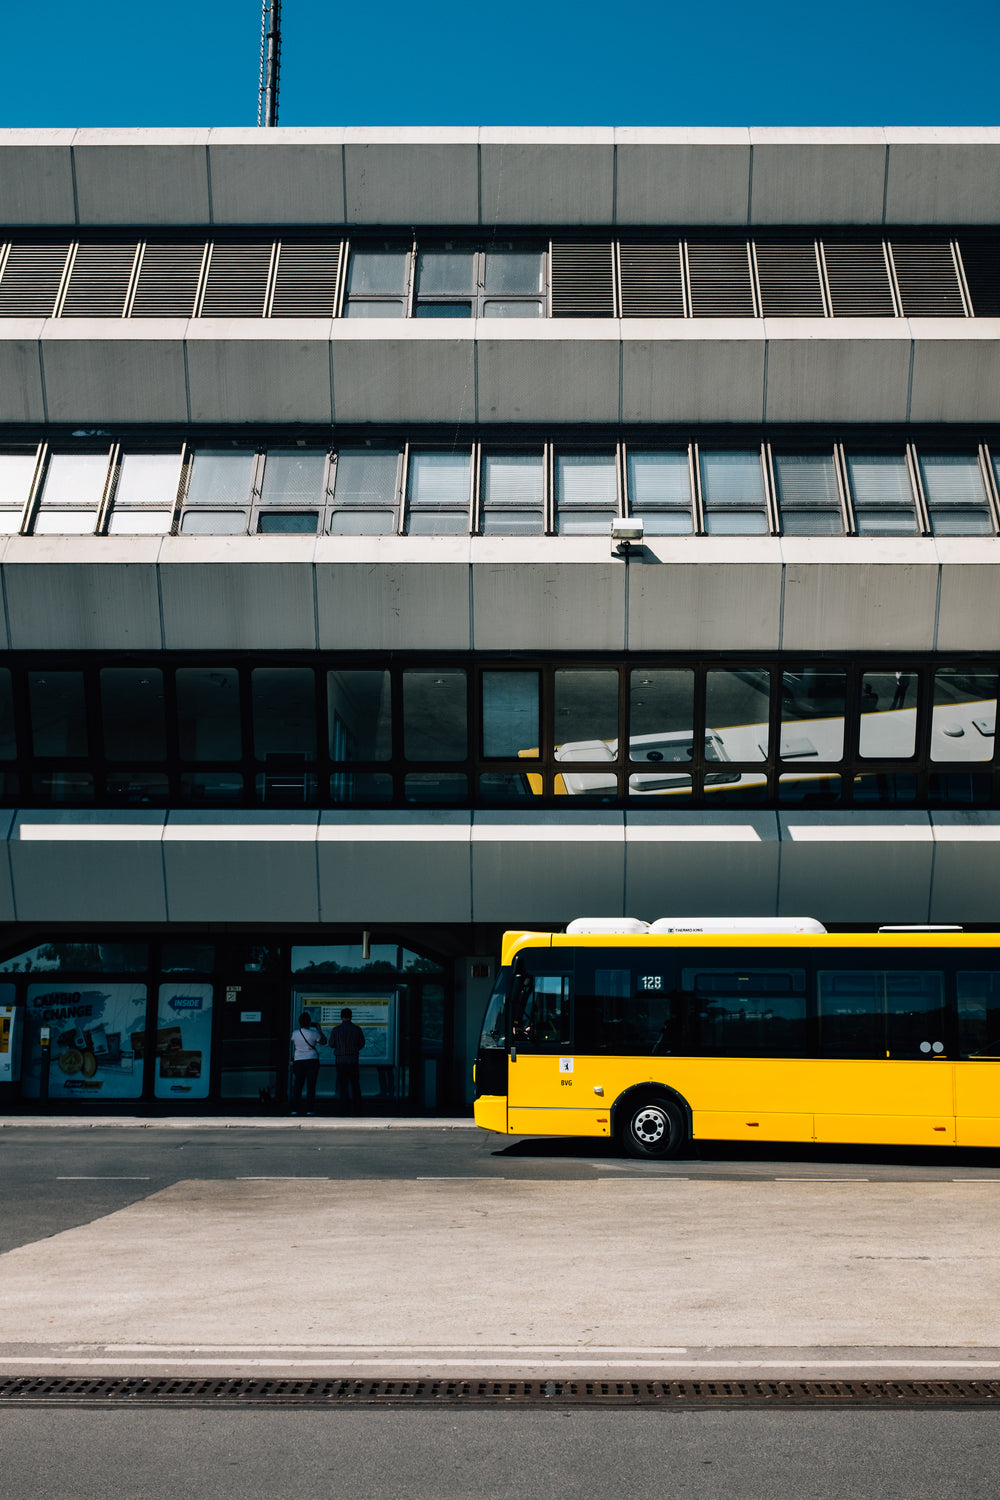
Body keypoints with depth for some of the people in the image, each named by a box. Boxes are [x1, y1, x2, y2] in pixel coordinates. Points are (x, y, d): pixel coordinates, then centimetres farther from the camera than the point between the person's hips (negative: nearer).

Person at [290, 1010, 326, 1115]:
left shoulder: (295, 1034, -2)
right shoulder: (313, 1034, -10)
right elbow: (324, 1042, 2)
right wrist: (319, 1030, 10)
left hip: (298, 1061, 2)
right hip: (312, 1061, -2)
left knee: (297, 1086, 7)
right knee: (311, 1086, 2)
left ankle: (294, 1109, 4)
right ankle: (309, 1110, 0)